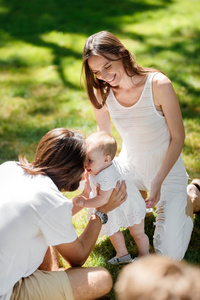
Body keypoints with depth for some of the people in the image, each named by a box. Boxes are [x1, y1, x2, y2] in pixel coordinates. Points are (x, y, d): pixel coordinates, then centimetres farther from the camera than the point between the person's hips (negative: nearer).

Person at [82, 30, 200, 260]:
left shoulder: (158, 85, -26)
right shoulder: (101, 92, -14)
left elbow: (178, 137, -17)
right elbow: (103, 133, 4)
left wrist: (158, 182, -23)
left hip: (166, 166, -4)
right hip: (129, 165, 4)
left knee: (169, 255, -6)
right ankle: (139, 192, 24)